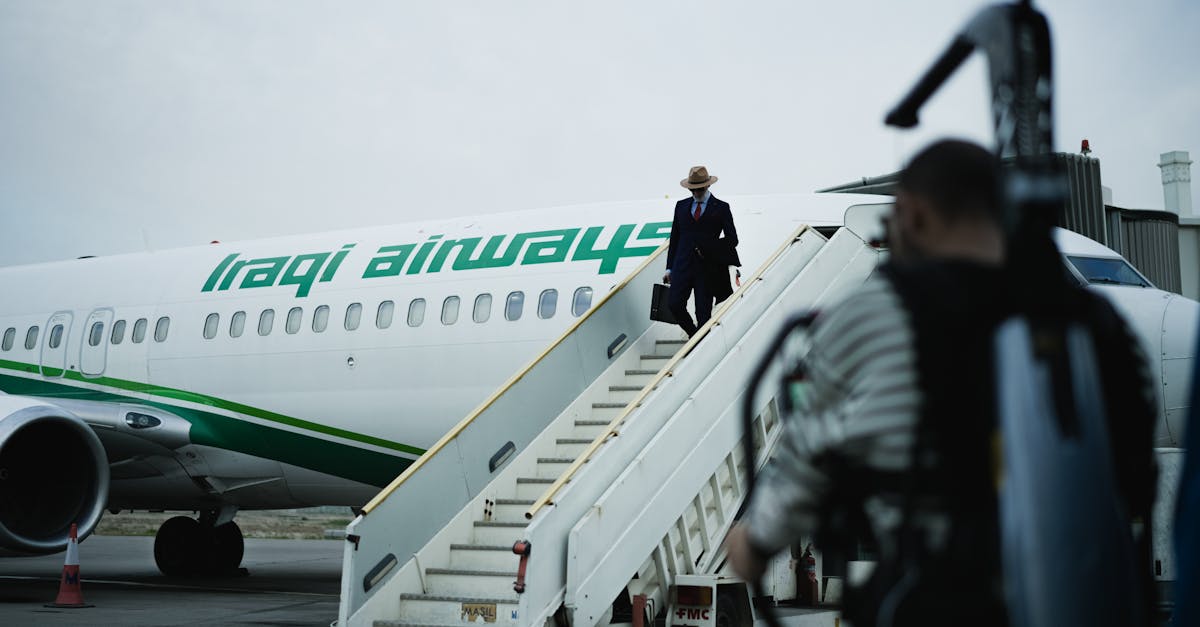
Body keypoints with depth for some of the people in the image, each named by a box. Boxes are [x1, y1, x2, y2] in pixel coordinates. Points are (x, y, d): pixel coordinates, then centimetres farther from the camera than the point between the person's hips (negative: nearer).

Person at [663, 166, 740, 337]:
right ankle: (693, 335, 13)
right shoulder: (681, 206, 13)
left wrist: (707, 249, -11)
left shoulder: (721, 208, 3)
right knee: (674, 304, -10)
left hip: (708, 267, -3)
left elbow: (732, 239, 1)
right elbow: (674, 238, 14)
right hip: (683, 265, 3)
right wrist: (669, 268, 8)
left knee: (703, 314, -3)